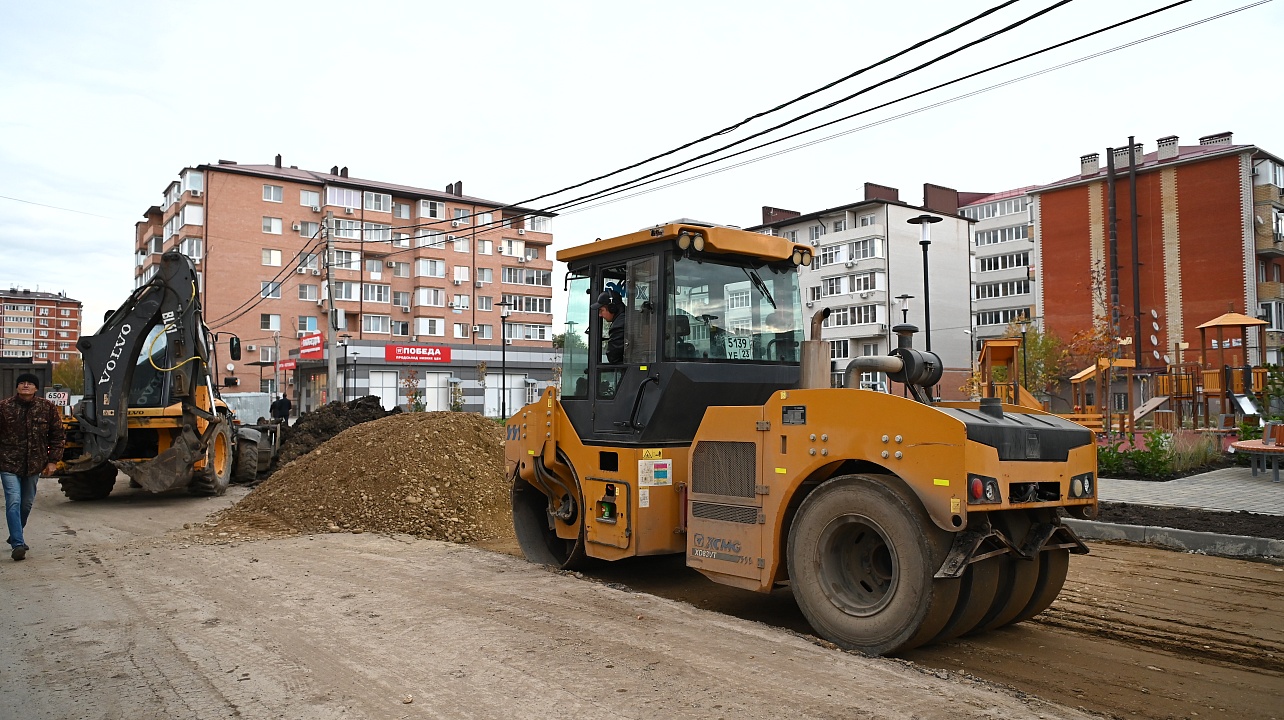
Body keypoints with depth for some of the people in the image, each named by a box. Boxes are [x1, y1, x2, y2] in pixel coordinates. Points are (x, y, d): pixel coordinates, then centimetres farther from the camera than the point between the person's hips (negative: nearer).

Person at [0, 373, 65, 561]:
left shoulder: (48, 408, 0)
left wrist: (53, 461, 1)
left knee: (27, 503, 14)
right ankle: (18, 544, -10)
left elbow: (58, 436, 6)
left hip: (34, 464, 3)